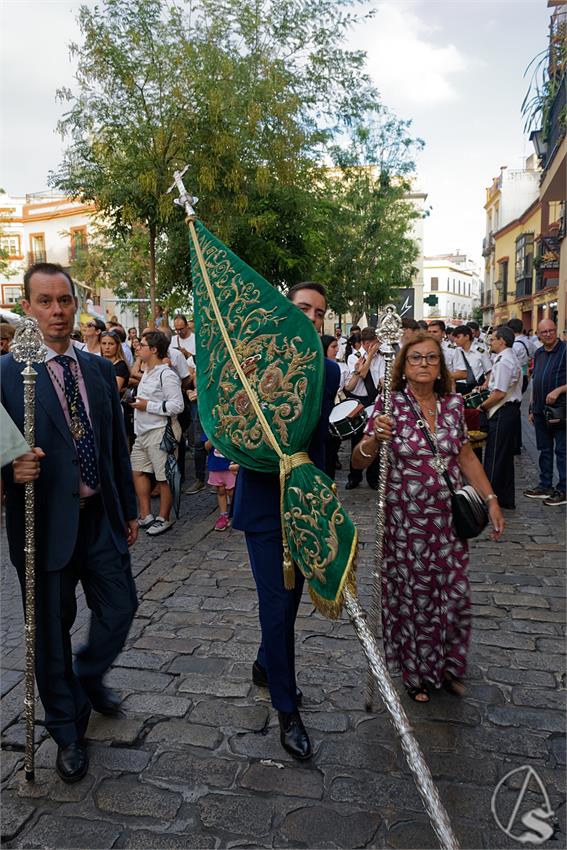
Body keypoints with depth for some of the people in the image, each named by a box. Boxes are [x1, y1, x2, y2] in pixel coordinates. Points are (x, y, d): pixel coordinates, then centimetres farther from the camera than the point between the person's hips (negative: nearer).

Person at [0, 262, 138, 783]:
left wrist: (129, 508, 14)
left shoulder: (99, 369, 6)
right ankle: (68, 732, 33)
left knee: (120, 607, 12)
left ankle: (88, 678, 45)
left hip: (101, 517, 5)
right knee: (52, 629, 10)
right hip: (46, 522, -4)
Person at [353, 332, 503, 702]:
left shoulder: (454, 404, 2)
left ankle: (448, 665, 37)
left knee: (455, 593, 11)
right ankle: (416, 672, 34)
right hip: (406, 521, -3)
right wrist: (375, 438, -32)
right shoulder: (389, 405, -9)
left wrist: (491, 500, 10)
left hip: (449, 518, 4)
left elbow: (466, 457, 13)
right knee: (413, 595, 10)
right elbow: (359, 461, -12)